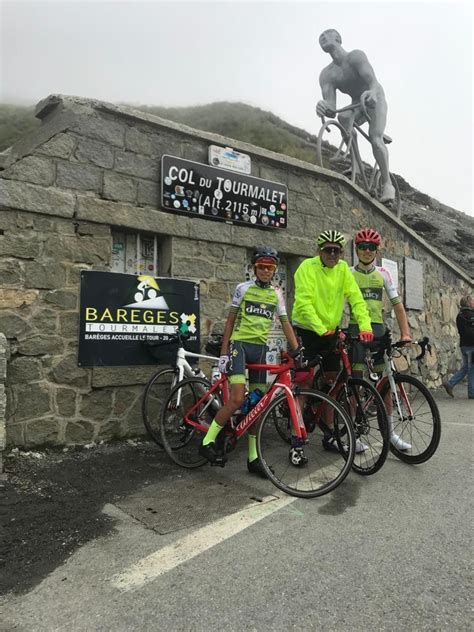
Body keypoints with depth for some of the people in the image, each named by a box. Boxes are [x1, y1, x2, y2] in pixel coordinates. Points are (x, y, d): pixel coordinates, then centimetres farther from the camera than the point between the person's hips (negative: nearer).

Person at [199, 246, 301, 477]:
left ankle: (253, 458, 14)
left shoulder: (277, 294, 10)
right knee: (238, 399, -20)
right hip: (240, 344, -4)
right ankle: (207, 442, -4)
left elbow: (285, 324, 9)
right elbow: (230, 321, 2)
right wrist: (223, 352, -3)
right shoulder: (243, 288, 0)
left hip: (260, 348, 4)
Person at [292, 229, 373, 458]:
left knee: (332, 382, 10)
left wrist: (365, 326, -19)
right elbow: (304, 303, -23)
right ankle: (297, 441, 0)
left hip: (330, 332, 6)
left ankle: (329, 436, 23)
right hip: (307, 330, -5)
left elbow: (356, 298, -5)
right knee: (304, 383, -7)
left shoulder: (343, 269, 2)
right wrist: (321, 329, -32)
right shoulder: (307, 267, -13)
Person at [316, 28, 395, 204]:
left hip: (375, 101, -4)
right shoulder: (326, 75, -15)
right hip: (357, 104, 4)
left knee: (375, 139, -25)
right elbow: (331, 108, -29)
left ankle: (387, 184, -17)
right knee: (343, 117, -30)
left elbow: (373, 81, -41)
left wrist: (372, 92, -65)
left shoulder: (355, 56, -25)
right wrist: (324, 108, -54)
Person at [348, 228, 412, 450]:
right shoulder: (348, 274, 0)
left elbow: (397, 303, 5)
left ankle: (390, 432, 19)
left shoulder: (383, 273, 9)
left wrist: (405, 333, -5)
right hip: (356, 329, -3)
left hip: (378, 329, 4)